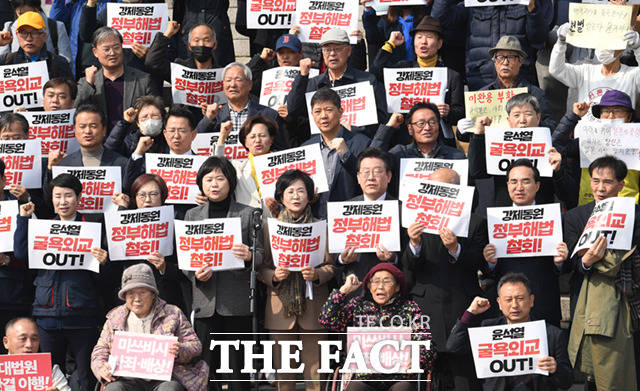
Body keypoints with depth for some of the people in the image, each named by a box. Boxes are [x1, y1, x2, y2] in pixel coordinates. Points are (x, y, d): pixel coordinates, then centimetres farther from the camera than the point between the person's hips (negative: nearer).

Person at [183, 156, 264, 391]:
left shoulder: (248, 214, 8)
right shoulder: (192, 215, 14)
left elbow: (260, 254, 5)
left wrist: (249, 256, -18)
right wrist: (196, 275, -8)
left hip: (237, 302, -2)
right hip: (204, 300, 2)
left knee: (237, 366, -2)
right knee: (205, 364, 0)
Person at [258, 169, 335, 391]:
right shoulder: (270, 228, 7)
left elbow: (331, 267, 5)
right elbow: (261, 269, 7)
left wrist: (316, 274, -15)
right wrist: (274, 276, -14)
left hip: (312, 306, -1)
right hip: (280, 307, 1)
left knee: (314, 369, -1)